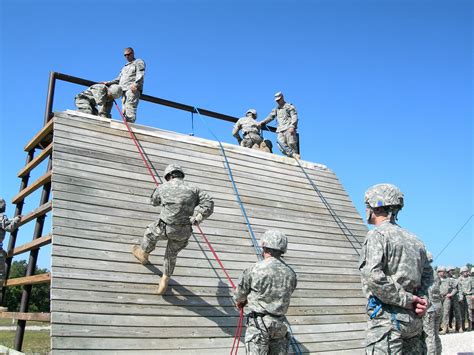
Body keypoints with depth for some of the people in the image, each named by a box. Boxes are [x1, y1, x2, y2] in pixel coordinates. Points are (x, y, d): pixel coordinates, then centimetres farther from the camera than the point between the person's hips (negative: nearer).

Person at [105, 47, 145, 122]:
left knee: (130, 108, -23)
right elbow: (118, 79, 28)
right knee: (124, 110, -5)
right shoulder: (125, 67, 35)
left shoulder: (138, 62, 12)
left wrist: (135, 84, -23)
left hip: (133, 89, -8)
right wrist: (109, 83, 12)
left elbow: (140, 75, -6)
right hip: (124, 90, 8)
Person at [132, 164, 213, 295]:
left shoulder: (163, 187, 1)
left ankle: (143, 254, 58)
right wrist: (196, 218, -14)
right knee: (172, 254, 28)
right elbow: (208, 202, -10)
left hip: (165, 228, -2)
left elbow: (154, 201, 21)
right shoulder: (193, 189, 3)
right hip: (183, 233, 2)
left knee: (150, 233, 33)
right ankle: (165, 280, 39)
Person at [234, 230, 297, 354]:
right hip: (280, 324, 5)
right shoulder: (290, 273, 0)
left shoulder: (254, 270, -13)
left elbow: (239, 295, 0)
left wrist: (240, 302, 26)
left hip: (259, 322, -4)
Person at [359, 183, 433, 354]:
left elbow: (373, 276, -21)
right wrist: (423, 298, 10)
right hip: (414, 319, 8)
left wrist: (406, 299, -13)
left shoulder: (377, 234, -9)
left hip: (387, 316, -8)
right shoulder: (413, 238, 17)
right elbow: (427, 273, 25)